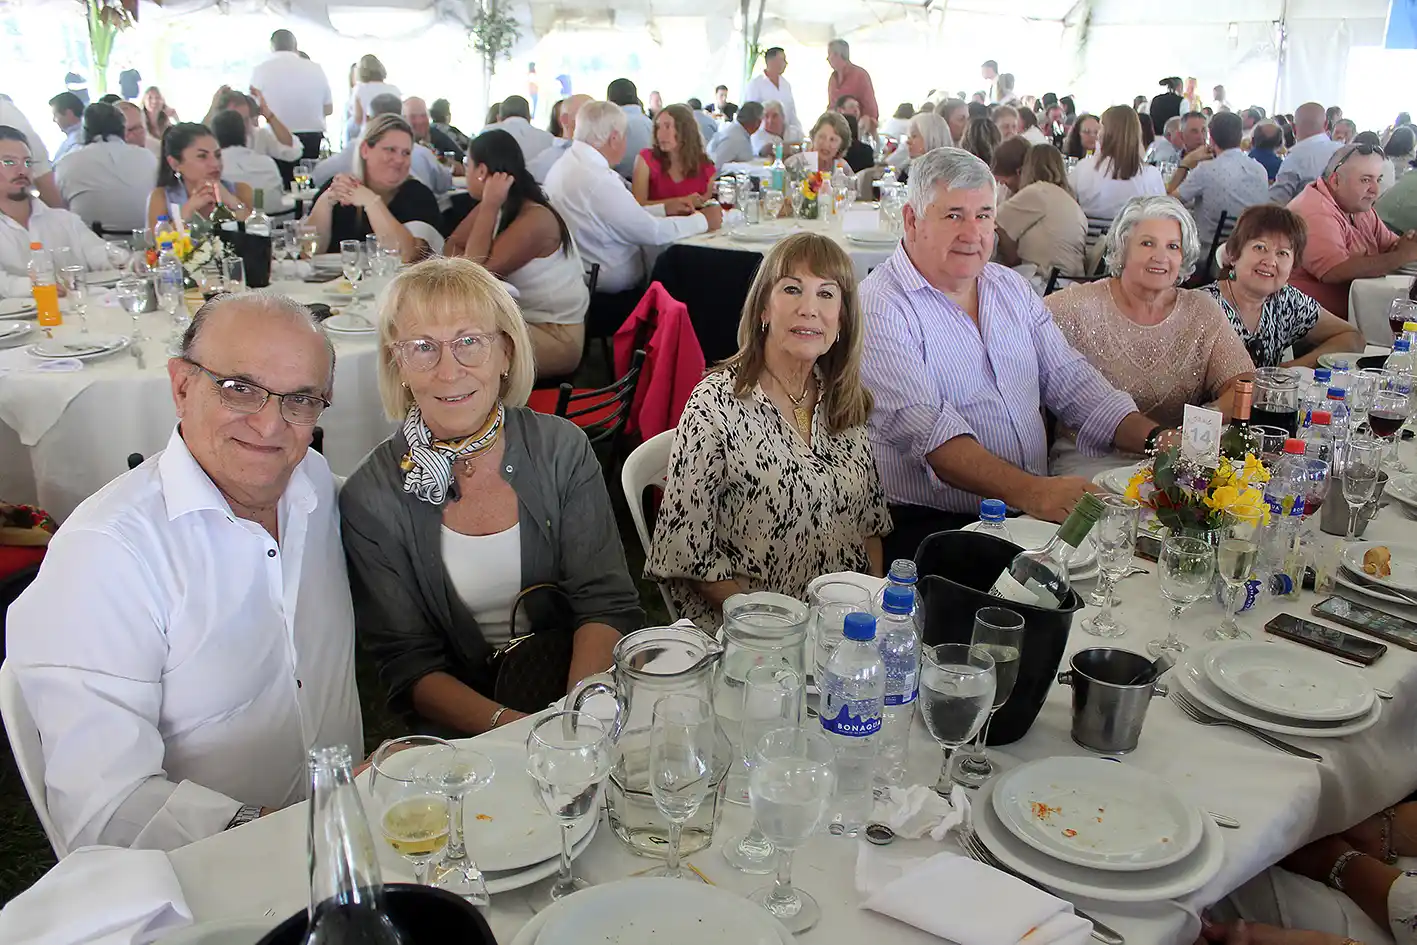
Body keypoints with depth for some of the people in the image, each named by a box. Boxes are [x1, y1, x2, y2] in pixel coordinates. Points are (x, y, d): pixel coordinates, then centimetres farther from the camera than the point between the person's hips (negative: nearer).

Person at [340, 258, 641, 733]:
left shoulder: (563, 450, 0)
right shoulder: (369, 499, -4)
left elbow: (608, 604, -4)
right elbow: (408, 666, -5)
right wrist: (507, 724, -22)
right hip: (459, 728, -1)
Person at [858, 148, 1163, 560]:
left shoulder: (1012, 288, 16)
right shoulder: (880, 307, -10)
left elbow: (1071, 383, 15)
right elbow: (924, 429, -22)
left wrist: (1157, 440, -1)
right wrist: (1029, 491, -34)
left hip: (1036, 512, 7)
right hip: (932, 525, -7)